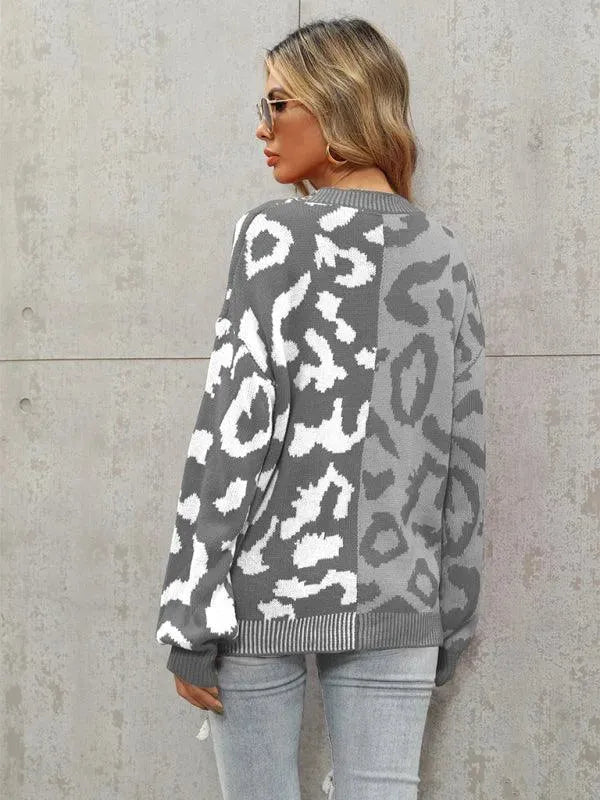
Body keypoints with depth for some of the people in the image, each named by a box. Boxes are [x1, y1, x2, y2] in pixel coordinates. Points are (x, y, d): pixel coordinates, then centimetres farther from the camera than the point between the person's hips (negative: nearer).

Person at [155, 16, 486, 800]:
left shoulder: (276, 235, -6)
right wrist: (451, 616, 15)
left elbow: (235, 429, -11)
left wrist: (190, 620, -7)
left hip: (267, 588, -4)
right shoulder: (446, 256, 8)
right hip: (395, 601, 4)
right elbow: (463, 450, 8)